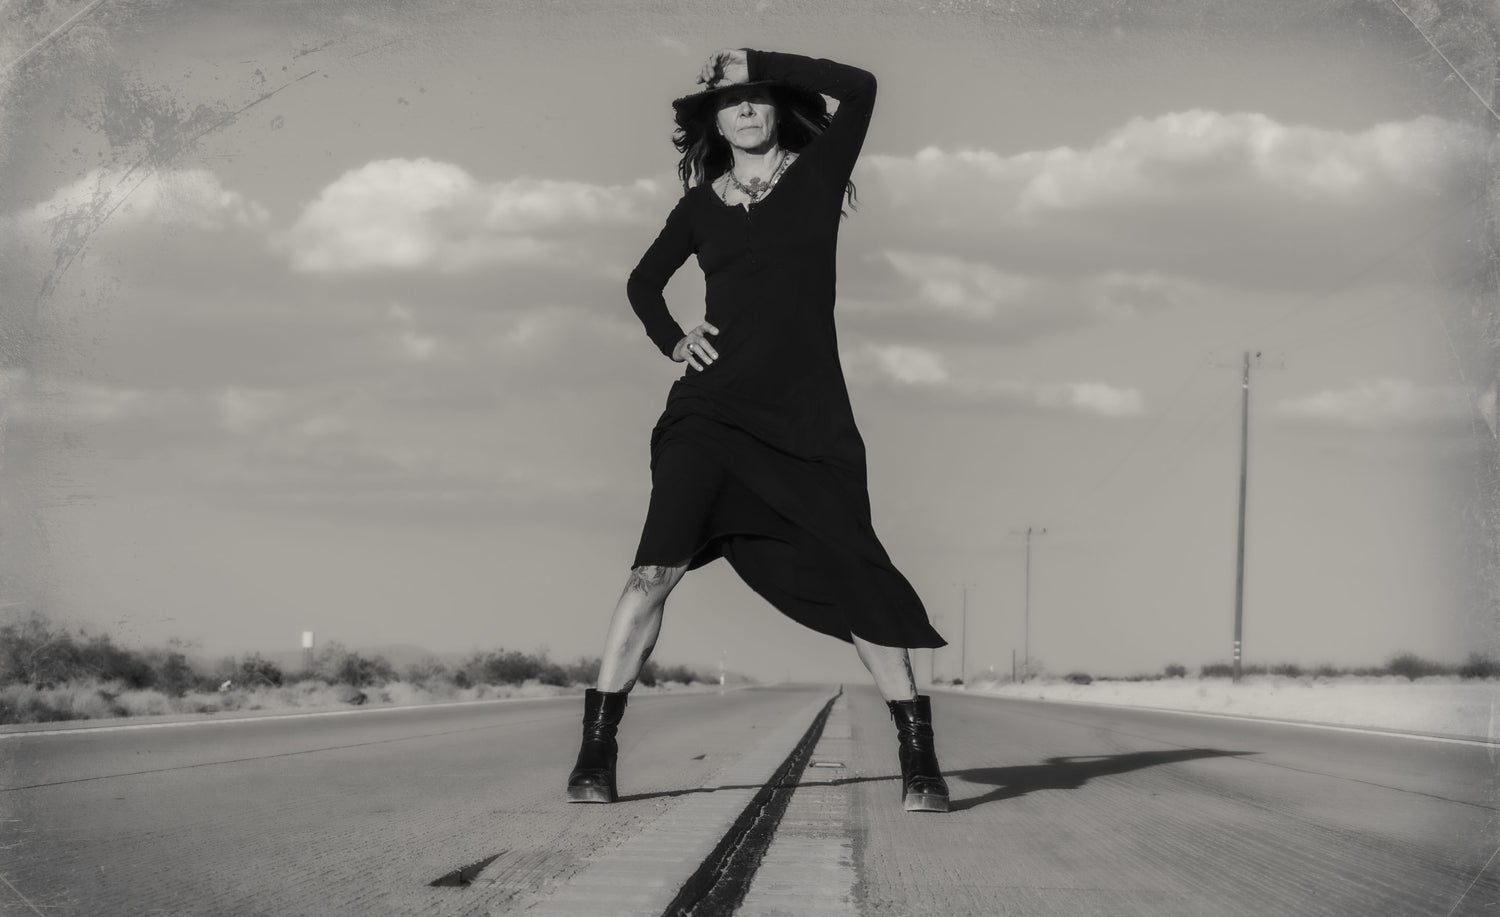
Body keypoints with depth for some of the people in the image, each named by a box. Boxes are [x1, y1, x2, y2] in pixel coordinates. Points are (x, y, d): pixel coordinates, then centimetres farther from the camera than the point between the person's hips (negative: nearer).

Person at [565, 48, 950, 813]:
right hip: (712, 409, 1)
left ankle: (919, 759, 5)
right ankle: (594, 756, -15)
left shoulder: (816, 176, 6)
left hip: (807, 419, -1)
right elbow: (643, 281, 28)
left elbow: (859, 87, -10)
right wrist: (671, 340, 9)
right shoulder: (700, 207, 12)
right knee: (657, 568, -16)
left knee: (858, 583, -5)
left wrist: (756, 63, -7)